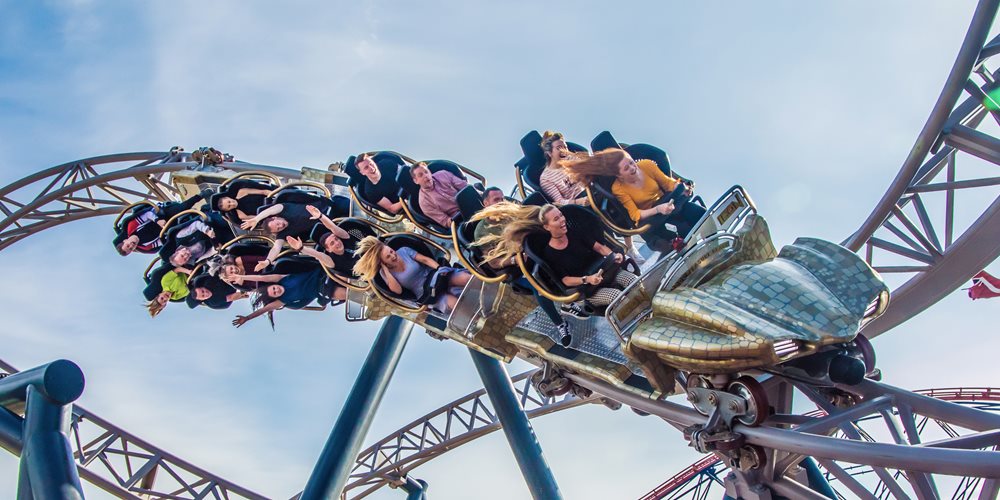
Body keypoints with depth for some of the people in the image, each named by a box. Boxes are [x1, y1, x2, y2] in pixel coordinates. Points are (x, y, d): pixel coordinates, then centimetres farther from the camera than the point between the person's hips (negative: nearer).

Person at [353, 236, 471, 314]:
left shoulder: (404, 251, -1)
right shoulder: (384, 273, -4)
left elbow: (425, 259, -2)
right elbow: (398, 290, -17)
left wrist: (440, 269, -19)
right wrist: (385, 269, -17)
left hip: (434, 274, 2)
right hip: (425, 294, -2)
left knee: (467, 279, -22)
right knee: (455, 304, -30)